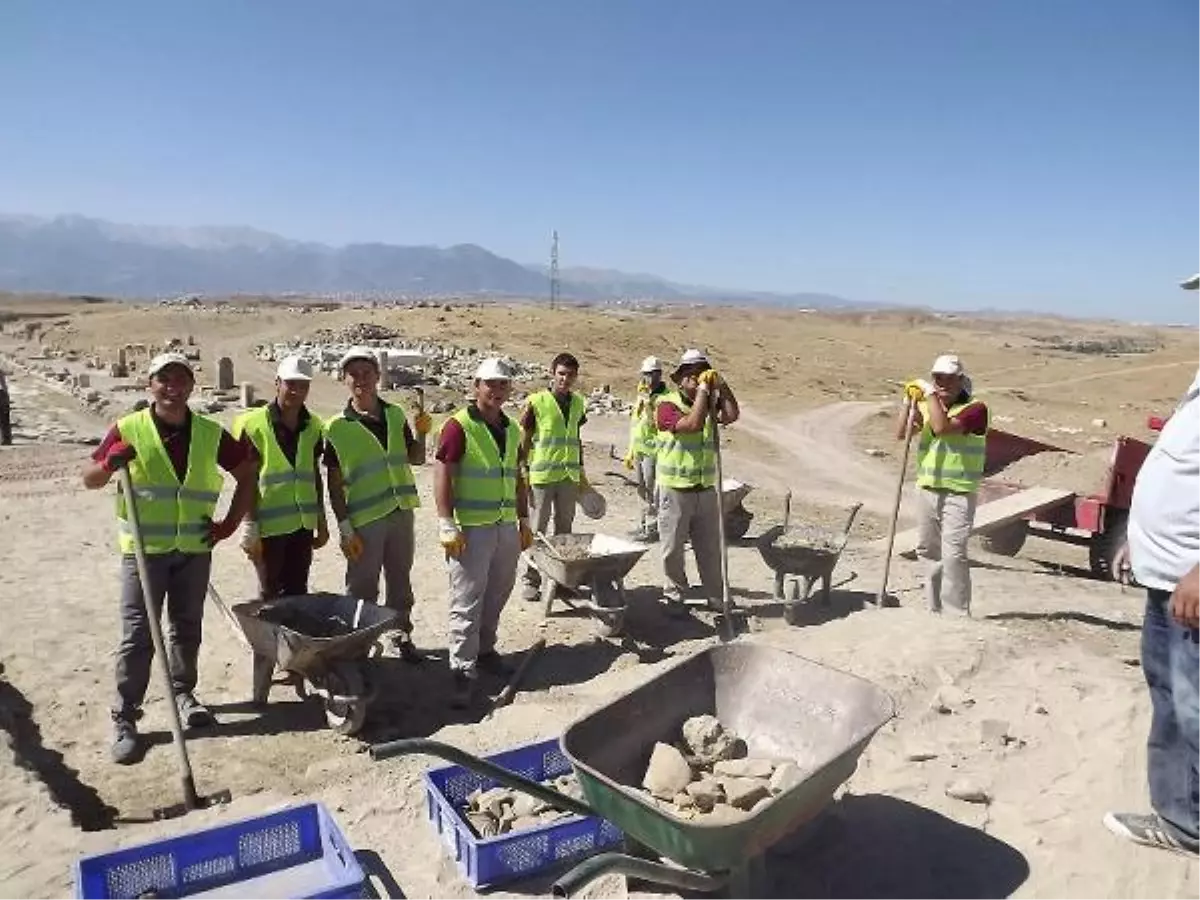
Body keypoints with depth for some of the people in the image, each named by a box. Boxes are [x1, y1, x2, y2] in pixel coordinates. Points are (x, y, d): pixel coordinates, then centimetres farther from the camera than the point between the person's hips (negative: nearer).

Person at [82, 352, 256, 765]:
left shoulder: (211, 433, 1)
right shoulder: (128, 430, -4)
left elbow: (247, 473, 10)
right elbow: (89, 480, 3)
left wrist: (231, 522, 4)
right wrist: (110, 463, -20)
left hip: (195, 548, 2)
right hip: (144, 548, -2)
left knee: (187, 626, 14)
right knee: (137, 634, -1)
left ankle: (183, 693, 33)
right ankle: (124, 718, 10)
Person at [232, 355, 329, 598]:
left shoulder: (313, 426, 7)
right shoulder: (253, 424, -9)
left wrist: (321, 521, 15)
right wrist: (250, 527, -10)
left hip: (303, 524, 5)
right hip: (269, 525, -5)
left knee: (298, 593, 13)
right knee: (271, 595, 5)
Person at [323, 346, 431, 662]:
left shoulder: (395, 415, 6)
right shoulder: (337, 428, -7)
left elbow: (415, 459, 15)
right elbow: (334, 483, -6)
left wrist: (421, 434, -5)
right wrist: (345, 527, -10)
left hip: (400, 511, 4)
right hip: (363, 518, -4)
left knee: (401, 580, 16)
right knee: (362, 589, 5)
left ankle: (402, 635, 32)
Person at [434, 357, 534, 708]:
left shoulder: (512, 429, 12)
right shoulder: (459, 426, -9)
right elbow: (442, 475, -13)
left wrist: (524, 521, 16)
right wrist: (447, 526, -18)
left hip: (507, 526, 7)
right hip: (471, 528, -7)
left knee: (497, 594, 17)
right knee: (467, 601, -2)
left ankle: (484, 649, 34)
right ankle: (463, 669, 6)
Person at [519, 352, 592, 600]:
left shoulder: (578, 403, 8)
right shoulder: (536, 402, -7)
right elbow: (525, 441, -4)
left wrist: (582, 474, 18)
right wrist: (523, 473, -8)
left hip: (569, 476, 5)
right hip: (542, 475, -5)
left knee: (565, 530, 12)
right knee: (538, 530, 2)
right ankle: (531, 580, 12)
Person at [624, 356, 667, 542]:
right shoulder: (641, 396, 15)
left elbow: (656, 424, -23)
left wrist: (648, 401, -25)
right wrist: (630, 452, 20)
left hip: (653, 450, -8)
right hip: (639, 450, 8)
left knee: (652, 490, -3)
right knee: (642, 489, 15)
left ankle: (653, 527, 5)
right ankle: (645, 523, 27)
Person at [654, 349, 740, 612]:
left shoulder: (710, 402, 8)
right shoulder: (666, 405, -11)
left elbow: (731, 415, -12)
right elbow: (692, 424, -27)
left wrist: (721, 385, -16)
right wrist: (703, 389, -21)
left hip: (706, 489, 5)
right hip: (675, 490, -5)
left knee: (710, 548, 11)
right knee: (673, 548, 7)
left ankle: (716, 597, 22)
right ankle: (674, 594, 24)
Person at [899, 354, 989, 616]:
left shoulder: (975, 408, -9)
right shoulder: (928, 405, 11)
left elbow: (942, 427, -26)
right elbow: (901, 434, 0)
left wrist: (930, 393, -19)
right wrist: (910, 401, -10)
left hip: (958, 494, -7)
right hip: (927, 490, 7)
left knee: (953, 554, -11)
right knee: (928, 551, 15)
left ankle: (958, 613, -2)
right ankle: (933, 608, 28)